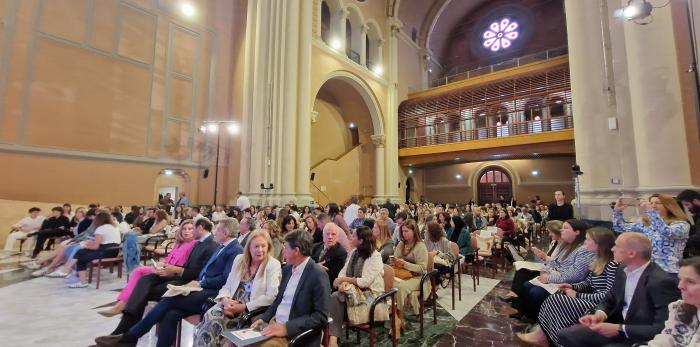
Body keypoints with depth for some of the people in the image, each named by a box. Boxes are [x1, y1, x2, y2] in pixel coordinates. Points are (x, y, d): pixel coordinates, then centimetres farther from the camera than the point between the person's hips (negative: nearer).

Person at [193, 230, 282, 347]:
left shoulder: (274, 265, -8)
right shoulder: (239, 259, 9)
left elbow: (271, 297, -15)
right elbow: (227, 286, 12)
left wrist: (243, 307, -18)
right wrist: (225, 300, -10)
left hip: (251, 310, -5)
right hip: (232, 305, 5)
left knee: (214, 321, -23)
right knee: (209, 316, -22)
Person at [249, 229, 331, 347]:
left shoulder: (318, 275, -18)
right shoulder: (287, 269, 6)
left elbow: (321, 316, -18)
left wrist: (286, 328, -21)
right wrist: (263, 318, 2)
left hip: (294, 334, -6)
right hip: (273, 323, 7)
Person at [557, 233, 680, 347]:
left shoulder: (662, 282, -22)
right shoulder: (622, 271, 1)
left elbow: (662, 329, -22)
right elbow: (609, 300, 12)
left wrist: (620, 329, -24)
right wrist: (599, 314, -9)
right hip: (618, 326, 7)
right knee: (565, 334, -5)